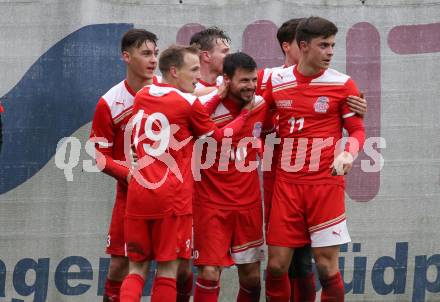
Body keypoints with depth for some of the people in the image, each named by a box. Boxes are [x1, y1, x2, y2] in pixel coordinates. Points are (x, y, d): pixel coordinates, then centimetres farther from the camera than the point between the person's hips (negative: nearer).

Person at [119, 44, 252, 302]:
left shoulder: (142, 96, 11)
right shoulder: (188, 102, -5)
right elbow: (218, 136, 10)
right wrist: (244, 114, 23)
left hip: (138, 193, 5)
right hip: (172, 197, -5)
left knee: (137, 268, 8)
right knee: (167, 269, 1)